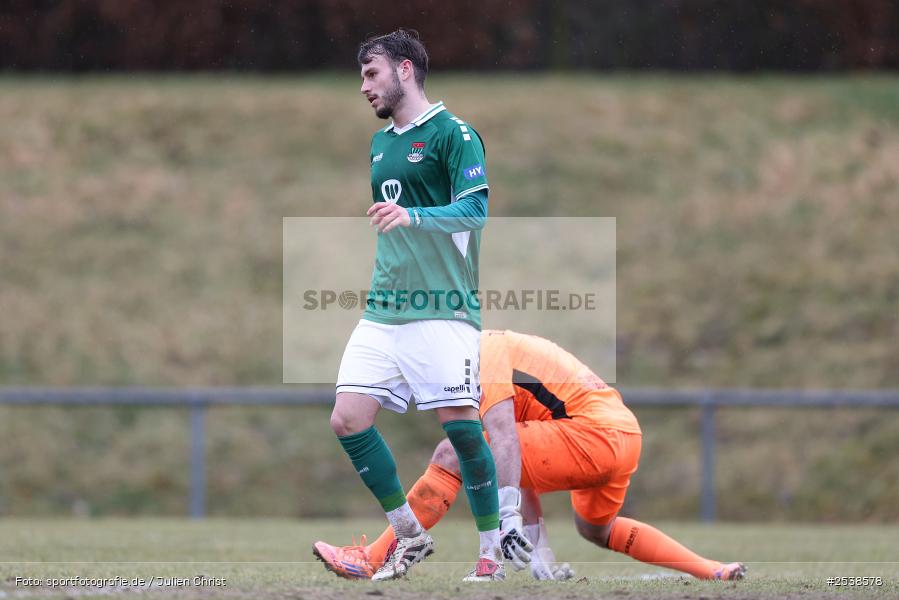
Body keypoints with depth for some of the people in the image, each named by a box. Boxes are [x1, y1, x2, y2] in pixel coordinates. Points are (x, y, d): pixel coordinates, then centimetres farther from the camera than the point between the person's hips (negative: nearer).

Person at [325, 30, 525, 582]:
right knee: (348, 419, -3)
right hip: (384, 310, 8)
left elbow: (475, 210, -15)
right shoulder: (380, 144, 19)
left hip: (442, 309, -8)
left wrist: (410, 216, -29)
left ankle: (494, 546, 4)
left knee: (460, 425, -10)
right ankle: (409, 534, 10)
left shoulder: (452, 133, -5)